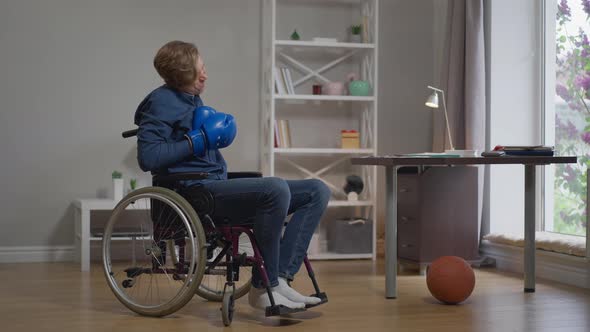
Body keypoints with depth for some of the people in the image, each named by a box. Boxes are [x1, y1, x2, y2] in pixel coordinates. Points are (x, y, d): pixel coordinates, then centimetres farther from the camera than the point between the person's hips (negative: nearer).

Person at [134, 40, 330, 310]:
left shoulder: (193, 100, 23)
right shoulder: (162, 102, -5)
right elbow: (148, 157, -17)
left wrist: (216, 134, 9)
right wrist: (199, 140, -13)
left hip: (219, 185, 10)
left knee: (317, 191, -3)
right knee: (276, 189, -35)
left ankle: (279, 277, -15)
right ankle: (263, 287, -22)